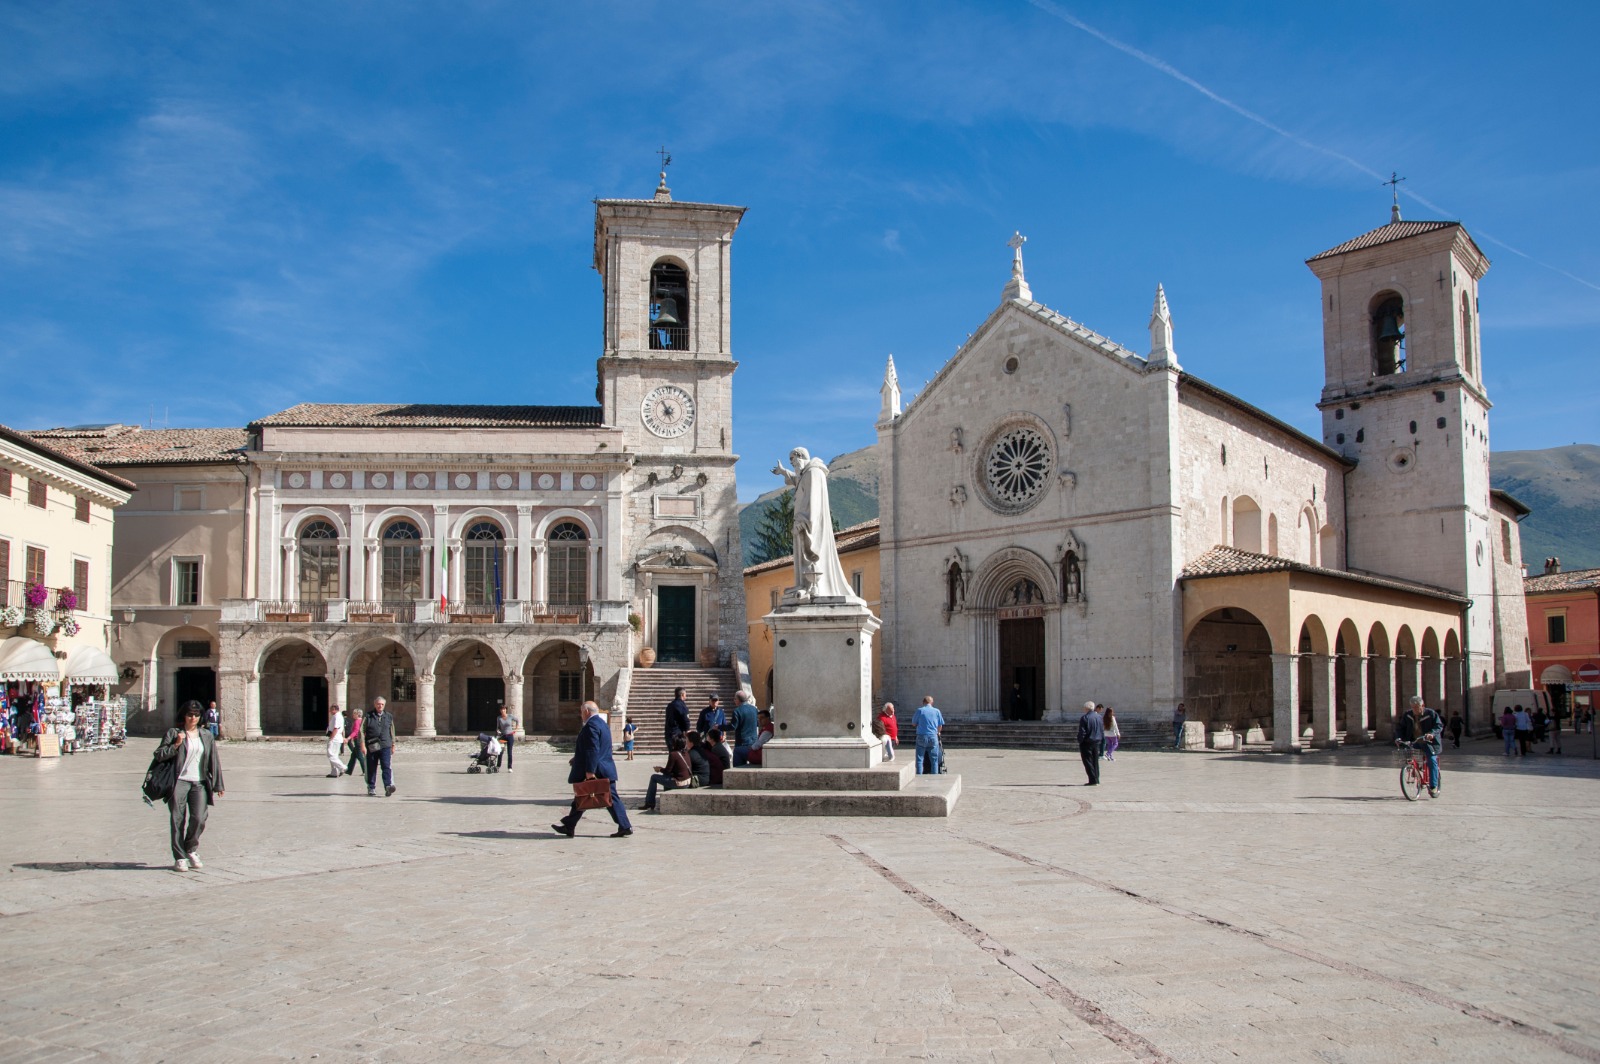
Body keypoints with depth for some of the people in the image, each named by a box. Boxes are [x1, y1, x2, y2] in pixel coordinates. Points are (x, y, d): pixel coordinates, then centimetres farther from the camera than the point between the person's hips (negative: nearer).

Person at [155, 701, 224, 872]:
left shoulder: (207, 735, 12)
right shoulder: (173, 733, 5)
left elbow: (214, 761, 14)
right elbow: (159, 755, 0)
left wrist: (218, 785, 12)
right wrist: (176, 745, -13)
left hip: (200, 783, 2)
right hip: (179, 782, -2)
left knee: (199, 819, -8)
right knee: (178, 820, -2)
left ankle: (191, 849, 17)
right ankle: (180, 858, 7)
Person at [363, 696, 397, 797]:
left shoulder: (389, 716, 12)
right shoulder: (368, 716, 4)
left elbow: (392, 731, 20)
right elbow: (362, 731, 2)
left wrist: (393, 745, 20)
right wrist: (363, 744, -6)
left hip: (385, 746, 0)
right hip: (371, 747, 0)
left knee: (387, 766, -13)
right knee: (371, 768, 6)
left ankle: (388, 786, -20)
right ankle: (371, 788, 16)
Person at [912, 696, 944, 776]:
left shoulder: (920, 710, -2)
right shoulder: (937, 711, 3)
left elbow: (914, 723, 7)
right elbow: (940, 725, 10)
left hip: (922, 737, -1)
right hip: (933, 737, 1)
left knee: (920, 759, 4)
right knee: (934, 759, 8)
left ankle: (919, 776, 0)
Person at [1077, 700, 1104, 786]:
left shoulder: (1084, 718, -14)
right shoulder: (1099, 717, 7)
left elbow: (1082, 732, -15)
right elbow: (1102, 731, 12)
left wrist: (1079, 742, -7)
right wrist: (1102, 740, 18)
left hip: (1087, 743, -7)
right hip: (1097, 743, 7)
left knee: (1088, 762, -1)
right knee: (1095, 762, 14)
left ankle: (1093, 780, -6)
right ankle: (1096, 780, 15)